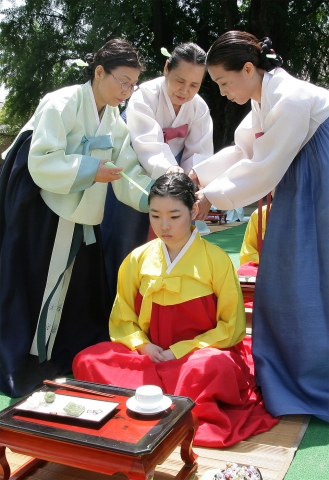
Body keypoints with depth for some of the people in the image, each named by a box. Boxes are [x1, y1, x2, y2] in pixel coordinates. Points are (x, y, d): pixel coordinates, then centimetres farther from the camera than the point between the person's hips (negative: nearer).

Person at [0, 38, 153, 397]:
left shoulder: (116, 122, 5)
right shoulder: (62, 103, -16)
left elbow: (125, 177, -1)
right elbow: (40, 164, -22)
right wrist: (90, 169, -26)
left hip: (81, 217, 7)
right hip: (40, 213, -7)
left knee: (83, 294, 10)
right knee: (36, 294, 1)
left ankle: (72, 362, 28)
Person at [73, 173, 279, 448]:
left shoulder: (216, 259, -6)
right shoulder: (137, 260, 2)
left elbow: (232, 325, -4)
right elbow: (122, 319, 7)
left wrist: (181, 351, -13)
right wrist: (144, 346, -13)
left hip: (201, 354, -3)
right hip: (149, 355, 4)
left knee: (212, 366, -38)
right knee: (86, 361, -20)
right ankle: (175, 402, -22)